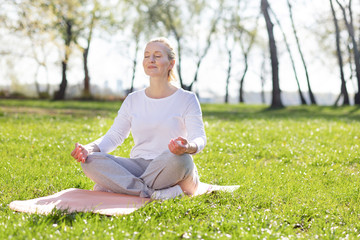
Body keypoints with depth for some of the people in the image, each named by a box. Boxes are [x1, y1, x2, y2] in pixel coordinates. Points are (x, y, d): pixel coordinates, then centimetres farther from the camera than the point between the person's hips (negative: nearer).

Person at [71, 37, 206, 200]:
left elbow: (199, 138, -8)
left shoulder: (187, 99, 3)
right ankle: (153, 192, -33)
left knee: (179, 159, -40)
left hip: (170, 169, -3)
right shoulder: (133, 100, 14)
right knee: (90, 160, -22)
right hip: (138, 167, 4)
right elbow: (114, 136, 11)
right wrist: (89, 148, -11)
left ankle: (117, 186, -26)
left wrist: (188, 147, -35)